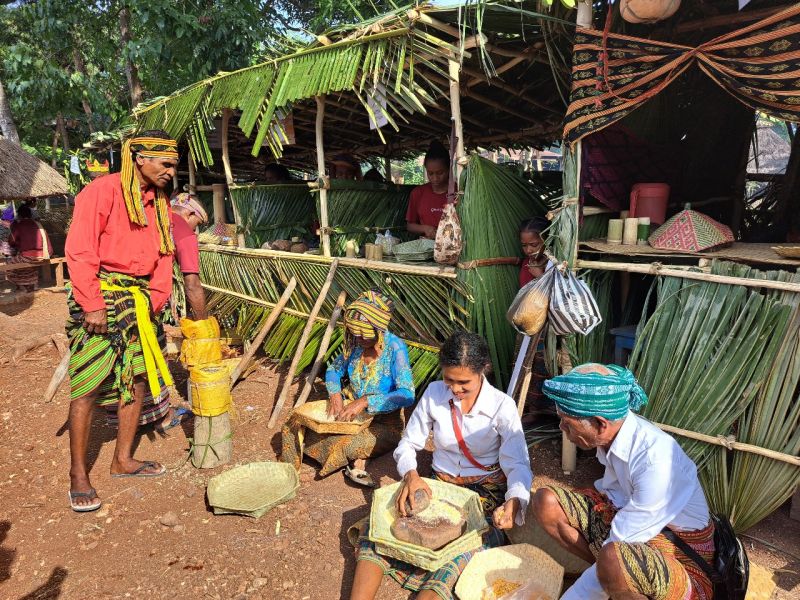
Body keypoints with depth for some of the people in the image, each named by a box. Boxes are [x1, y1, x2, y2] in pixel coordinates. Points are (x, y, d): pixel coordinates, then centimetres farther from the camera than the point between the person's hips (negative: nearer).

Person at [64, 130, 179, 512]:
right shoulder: (102, 191, -11)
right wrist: (92, 305, -19)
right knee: (87, 386, -3)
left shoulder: (159, 202, 11)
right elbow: (80, 252, -16)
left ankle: (123, 460, 25)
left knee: (138, 378, 10)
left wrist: (154, 299, 4)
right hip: (100, 297, -7)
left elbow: (163, 254, 14)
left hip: (137, 302, 7)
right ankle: (78, 475, 10)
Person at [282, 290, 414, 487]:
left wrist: (365, 401, -33)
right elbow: (334, 370, 13)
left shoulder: (394, 348, -19)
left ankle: (356, 460, -5)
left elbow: (407, 395, -28)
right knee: (295, 424, -10)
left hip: (384, 424, -7)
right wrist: (335, 394, -8)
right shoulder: (356, 344, -1)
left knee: (348, 445, -37)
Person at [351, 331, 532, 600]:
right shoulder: (434, 393, -7)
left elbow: (518, 464, -16)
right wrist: (410, 474, -23)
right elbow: (407, 444, 0)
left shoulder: (502, 406, -14)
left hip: (486, 491, -3)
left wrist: (514, 500, -38)